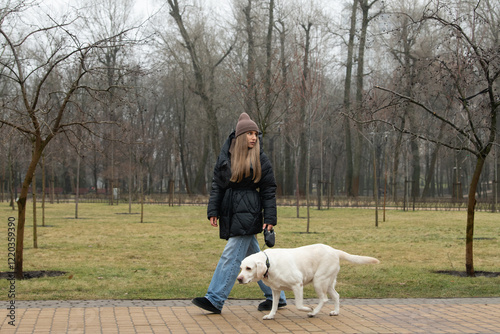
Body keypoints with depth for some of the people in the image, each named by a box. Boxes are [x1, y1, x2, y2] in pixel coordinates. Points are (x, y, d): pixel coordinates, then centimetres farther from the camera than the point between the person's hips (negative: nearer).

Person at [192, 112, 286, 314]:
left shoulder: (261, 159, -1)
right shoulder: (225, 156, 8)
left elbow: (269, 190, -1)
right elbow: (217, 185, 10)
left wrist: (270, 218, -6)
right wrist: (213, 211, 2)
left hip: (249, 212, -5)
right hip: (230, 212, 5)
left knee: (232, 255, -10)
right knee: (253, 256, 11)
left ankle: (215, 300, -7)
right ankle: (276, 296, 23)